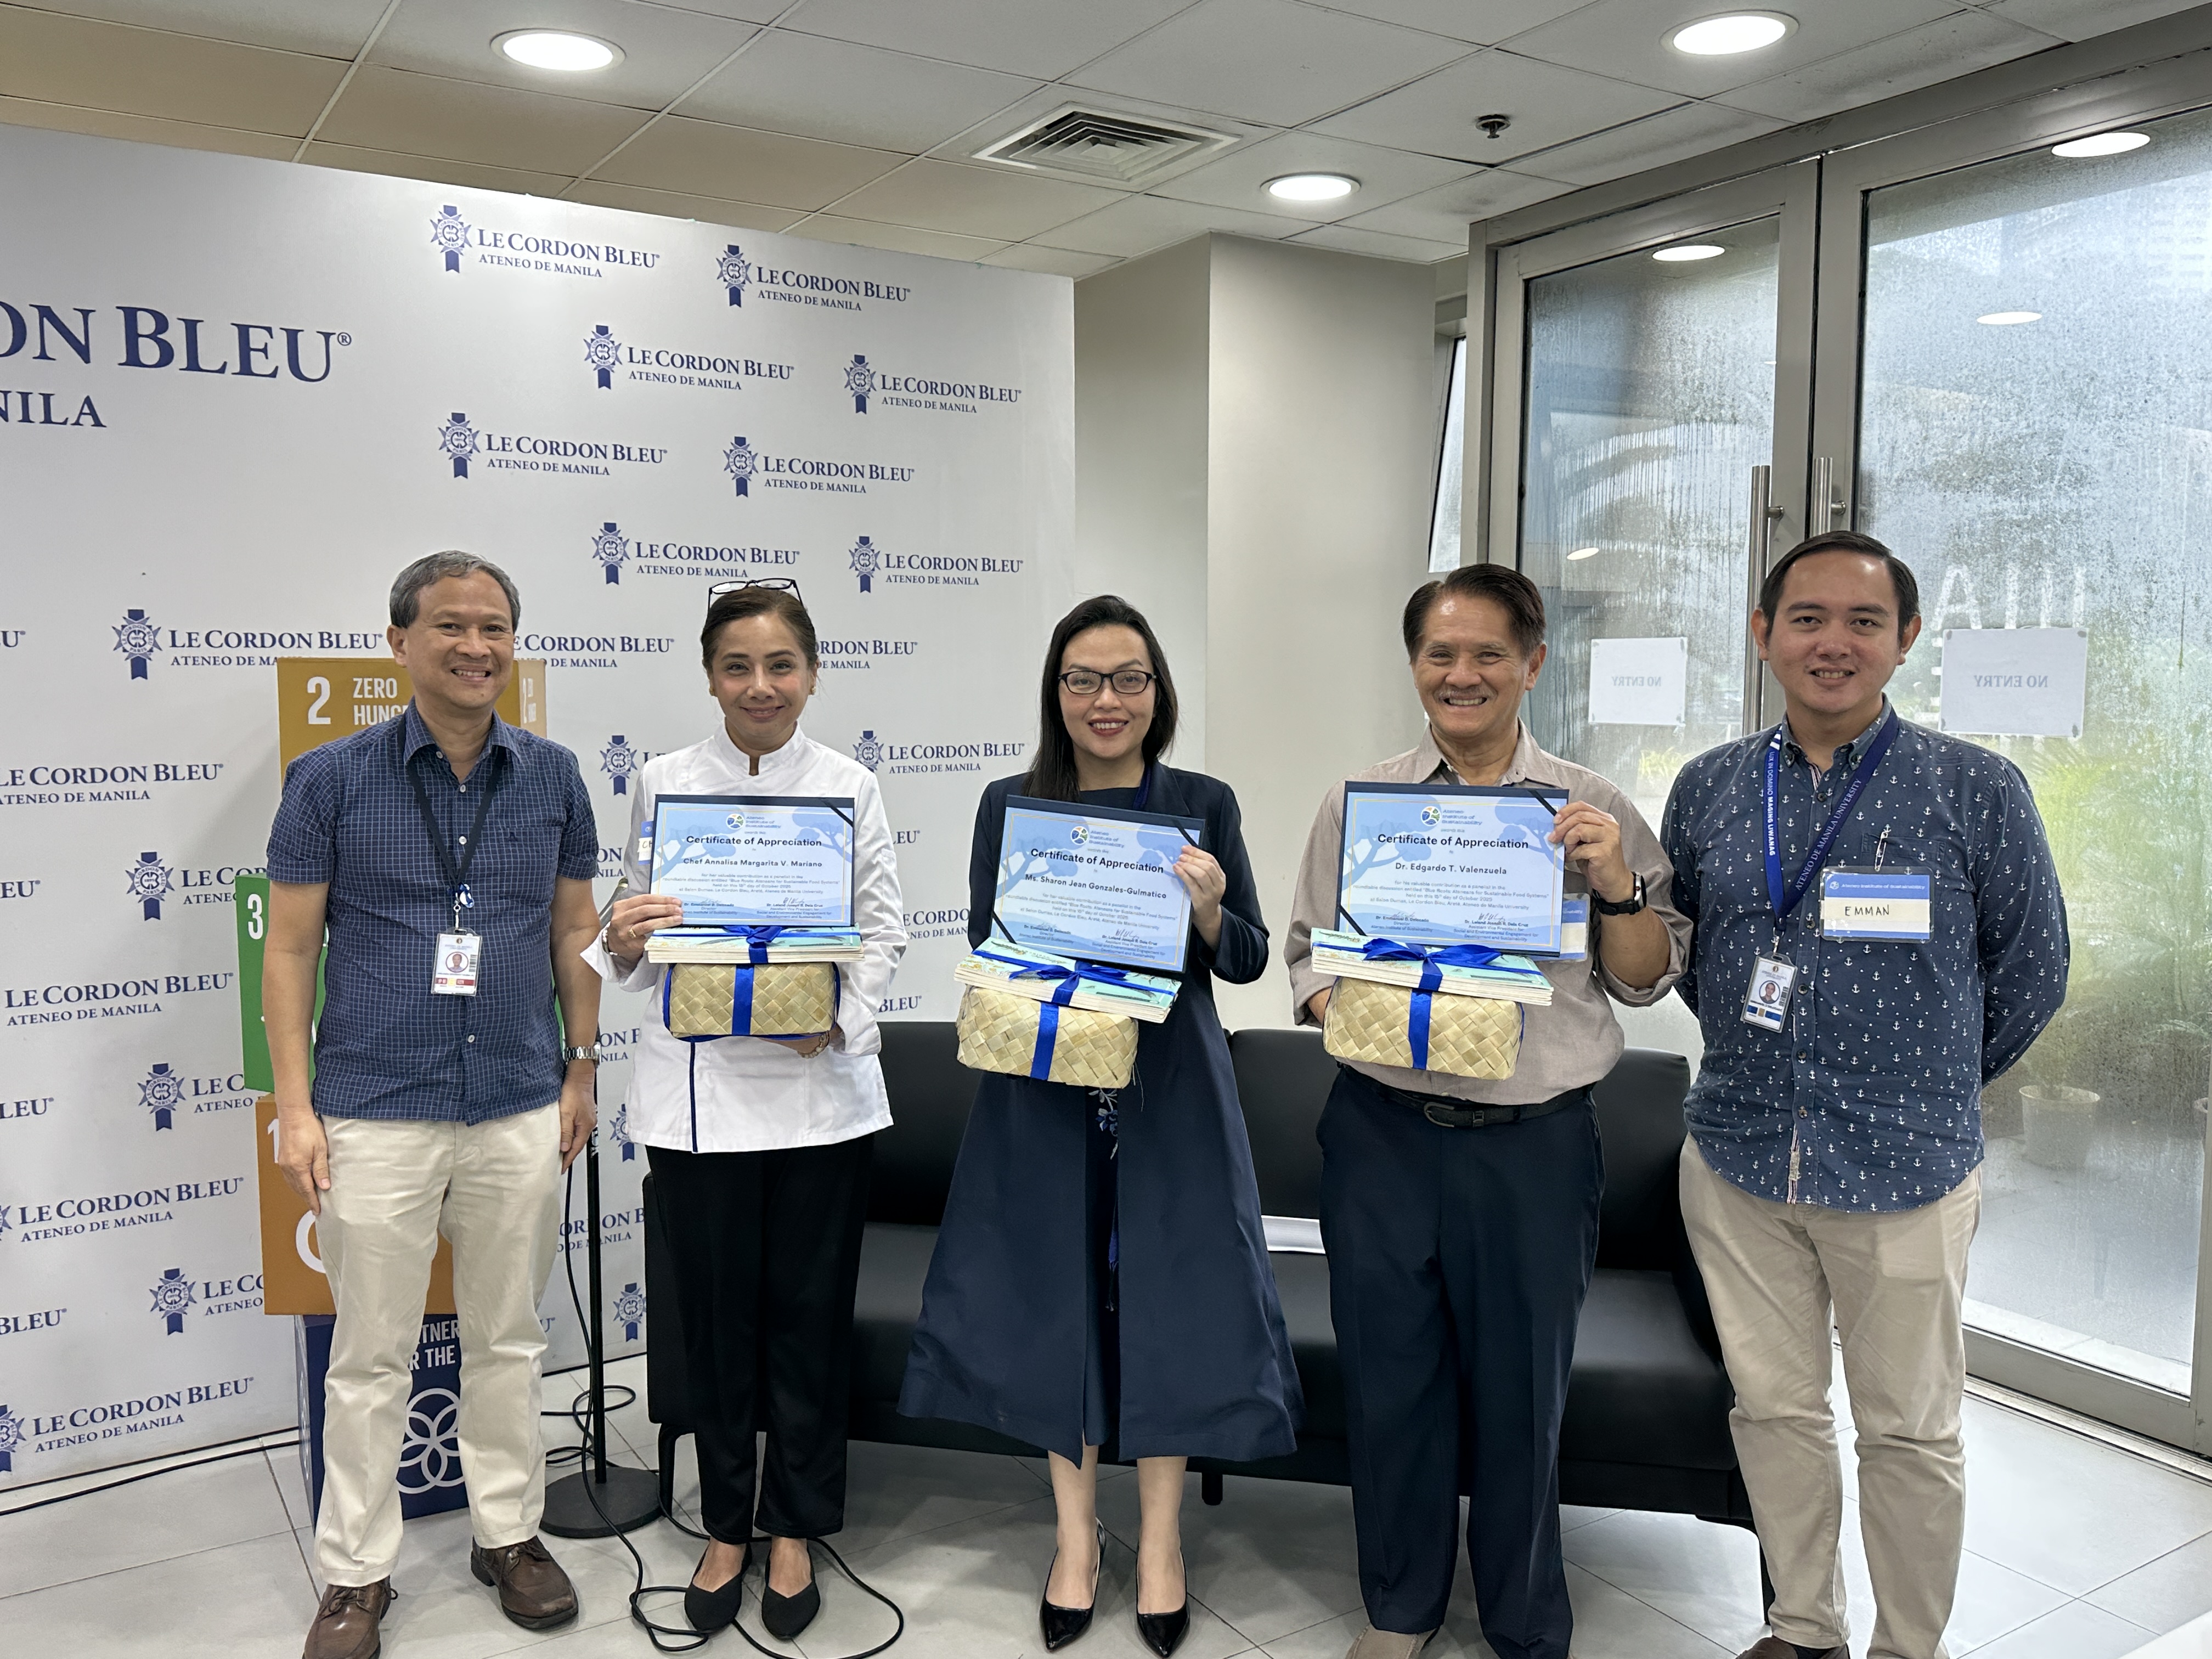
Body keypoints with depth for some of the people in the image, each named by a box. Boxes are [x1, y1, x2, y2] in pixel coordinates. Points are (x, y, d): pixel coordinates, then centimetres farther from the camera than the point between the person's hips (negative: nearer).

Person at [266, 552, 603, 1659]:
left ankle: (509, 1534, 32)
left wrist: (581, 1071, 8)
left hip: (521, 1111, 2)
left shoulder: (552, 777, 3)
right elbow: (289, 947, -1)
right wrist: (295, 1106, -5)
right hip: (376, 1114, -2)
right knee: (371, 1357, 9)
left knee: (508, 1341, 14)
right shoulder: (331, 779, -3)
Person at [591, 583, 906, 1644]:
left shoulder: (851, 788, 2)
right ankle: (726, 1527, 31)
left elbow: (884, 934, 1)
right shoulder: (664, 785, 3)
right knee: (716, 1312, 10)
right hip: (700, 1088, 0)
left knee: (809, 1311, 9)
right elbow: (635, 938, 5)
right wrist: (621, 941, -18)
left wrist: (840, 1021, -16)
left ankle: (794, 1529, 30)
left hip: (820, 1086, 0)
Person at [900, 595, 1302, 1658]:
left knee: (1166, 1295, 6)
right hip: (1045, 1091, 1)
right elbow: (981, 953, 4)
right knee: (1057, 1300, 9)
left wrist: (1209, 913, -17)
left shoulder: (1204, 804, 1)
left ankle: (1160, 1538, 28)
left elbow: (1249, 959, 3)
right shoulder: (1011, 805, 2)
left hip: (1169, 1088, 0)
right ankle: (1076, 1534, 30)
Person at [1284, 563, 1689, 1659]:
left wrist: (1617, 886, -13)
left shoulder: (1590, 811, 2)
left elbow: (1644, 982, 5)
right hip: (1383, 1134, 1)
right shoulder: (1356, 803, 5)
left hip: (1535, 1144, -1)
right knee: (1388, 1382, 12)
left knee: (1521, 1395, 11)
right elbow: (1308, 956, 9)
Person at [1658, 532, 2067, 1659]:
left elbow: (2029, 972, 4)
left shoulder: (1977, 790, -6)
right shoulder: (1708, 788, 2)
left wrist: (1925, 1087, 9)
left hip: (1903, 1171, -3)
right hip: (1736, 1158, 3)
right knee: (1773, 1409, 15)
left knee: (1910, 1431, 10)